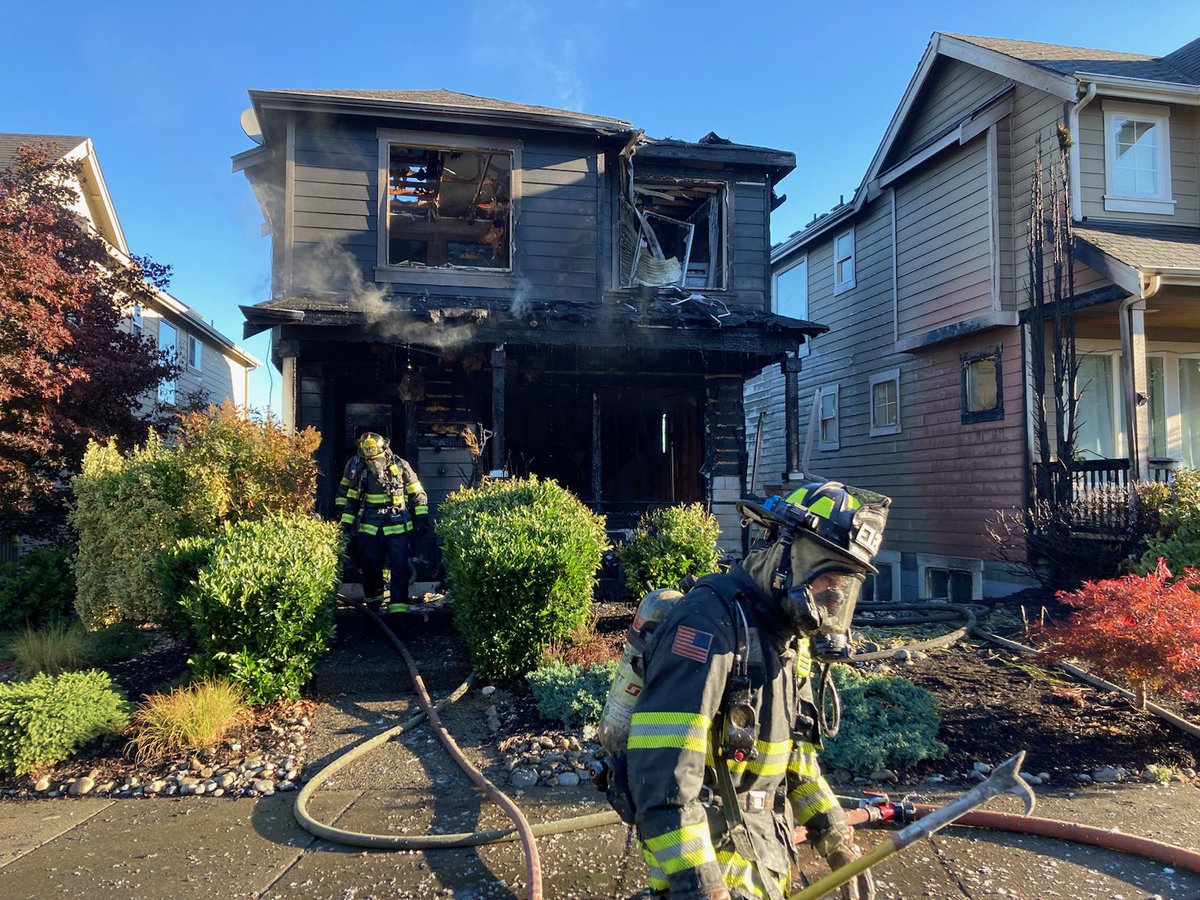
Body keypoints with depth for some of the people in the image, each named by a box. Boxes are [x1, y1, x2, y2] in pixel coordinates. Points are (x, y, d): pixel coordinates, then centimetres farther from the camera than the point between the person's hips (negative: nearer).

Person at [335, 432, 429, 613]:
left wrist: (422, 518, 0)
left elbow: (418, 494, 4)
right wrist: (346, 525, 8)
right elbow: (346, 499, 9)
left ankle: (399, 606, -3)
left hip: (397, 526, -2)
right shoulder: (357, 468, -1)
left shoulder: (400, 466, -4)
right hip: (369, 528, 2)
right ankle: (373, 602, 32)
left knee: (399, 567, -7)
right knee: (370, 567, 10)